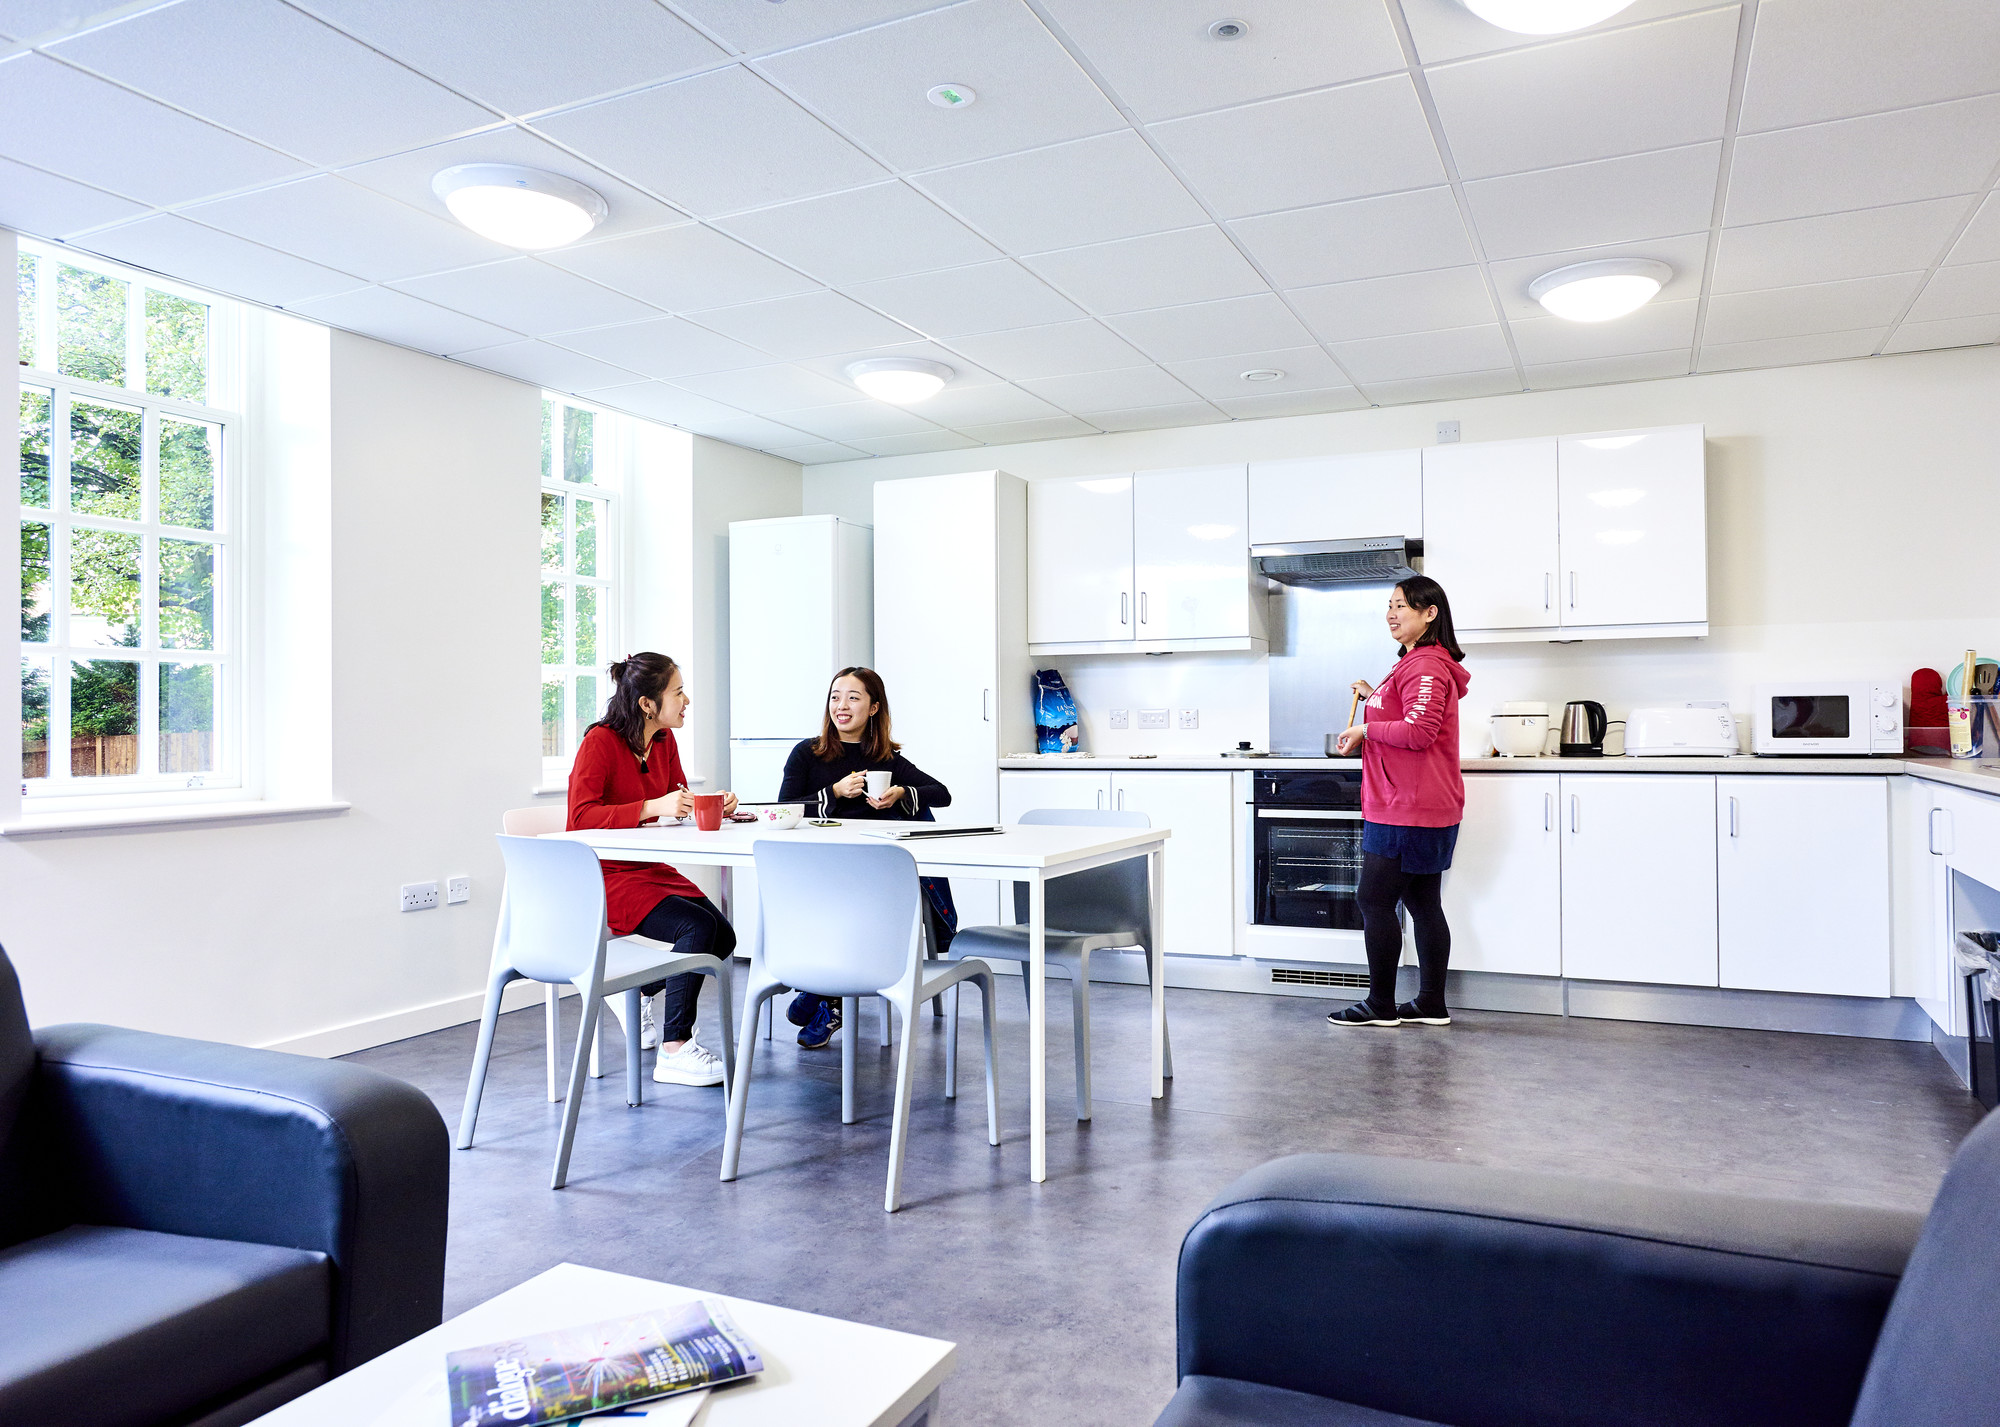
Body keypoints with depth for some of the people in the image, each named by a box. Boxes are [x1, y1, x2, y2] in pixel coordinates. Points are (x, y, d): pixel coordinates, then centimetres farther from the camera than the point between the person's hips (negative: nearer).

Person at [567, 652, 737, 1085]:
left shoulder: (664, 740, 6)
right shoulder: (601, 741, -16)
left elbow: (681, 803, 15)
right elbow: (581, 816, -25)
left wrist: (713, 805, -8)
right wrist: (653, 807, -33)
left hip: (649, 870, 8)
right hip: (601, 878, -8)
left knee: (723, 936, -8)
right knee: (697, 927, -26)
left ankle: (635, 993, 18)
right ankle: (674, 1052, -16)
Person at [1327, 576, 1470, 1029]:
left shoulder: (1426, 666, -16)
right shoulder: (1417, 662, 19)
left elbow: (1419, 731, -26)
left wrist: (1365, 729, -15)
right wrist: (1374, 698, 20)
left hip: (1408, 811, -11)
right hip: (1426, 809, 11)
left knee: (1375, 901, -4)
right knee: (1423, 903, 13)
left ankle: (1380, 1006, 5)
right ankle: (1432, 1005, 19)